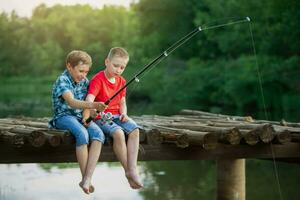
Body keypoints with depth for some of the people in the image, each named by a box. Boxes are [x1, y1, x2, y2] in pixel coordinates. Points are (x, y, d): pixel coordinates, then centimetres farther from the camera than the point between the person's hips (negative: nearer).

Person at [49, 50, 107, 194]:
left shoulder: (84, 81, 9)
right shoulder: (62, 81, -12)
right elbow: (71, 102, -30)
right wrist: (93, 105, -46)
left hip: (81, 116, 6)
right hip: (64, 116, -6)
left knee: (98, 134, -26)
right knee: (82, 134, -36)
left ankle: (87, 178, -32)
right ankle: (85, 178, -23)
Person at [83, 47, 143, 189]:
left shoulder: (121, 81, 12)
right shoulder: (98, 79, -11)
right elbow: (89, 100, -24)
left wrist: (124, 113, -2)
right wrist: (86, 116, -40)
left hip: (117, 116, 6)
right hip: (100, 117, -6)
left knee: (135, 130, -22)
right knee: (118, 133, -32)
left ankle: (133, 170, -26)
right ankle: (127, 171, -18)